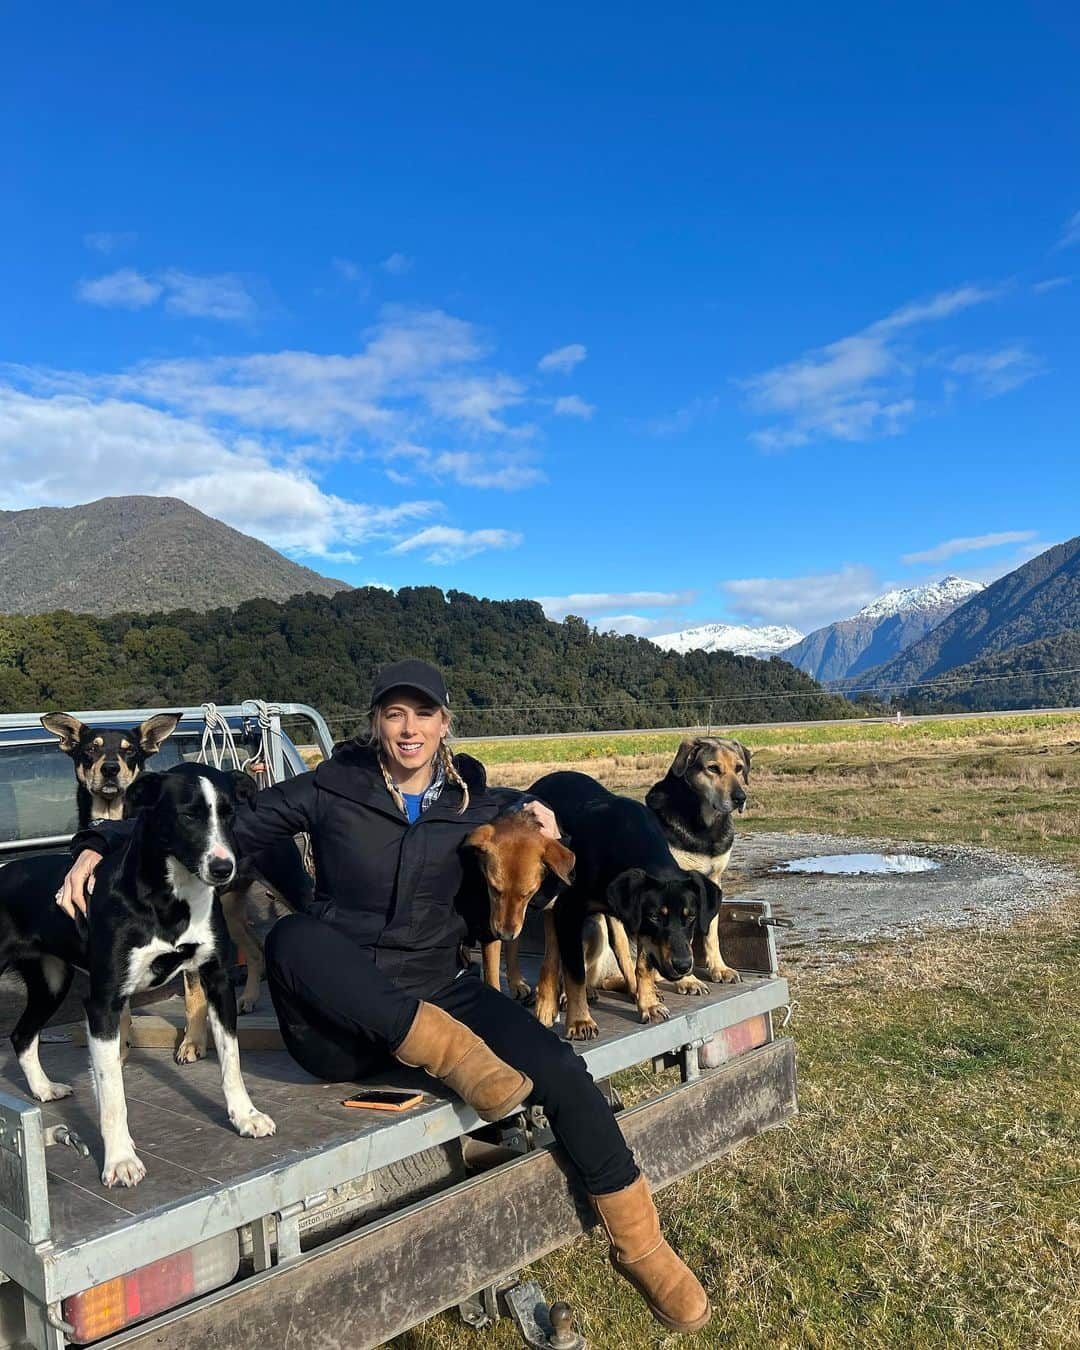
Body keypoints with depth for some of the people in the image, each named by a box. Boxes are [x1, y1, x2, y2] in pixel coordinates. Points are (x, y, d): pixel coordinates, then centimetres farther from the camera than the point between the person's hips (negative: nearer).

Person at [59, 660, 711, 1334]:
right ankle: (451, 1053, -29)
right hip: (343, 1020, -2)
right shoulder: (332, 789, -6)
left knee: (560, 1070, -20)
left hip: (440, 992, 2)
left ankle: (640, 1245, 1)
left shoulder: (472, 800, 3)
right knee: (294, 935, -34)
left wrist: (539, 817, 0)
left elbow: (530, 806, 24)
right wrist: (99, 846, -15)